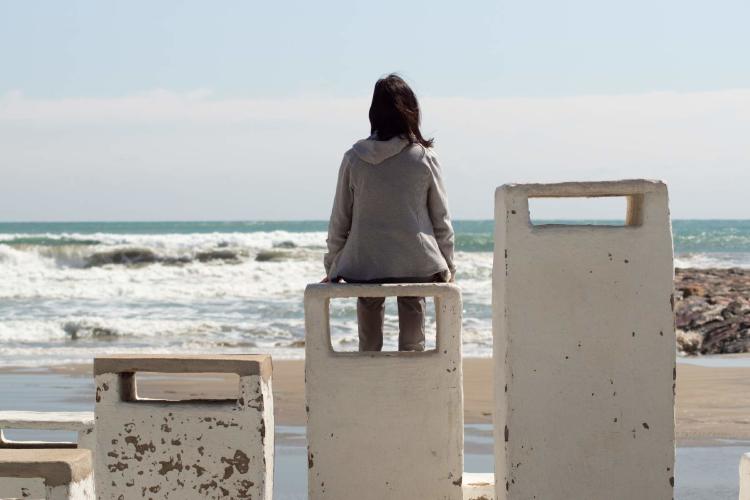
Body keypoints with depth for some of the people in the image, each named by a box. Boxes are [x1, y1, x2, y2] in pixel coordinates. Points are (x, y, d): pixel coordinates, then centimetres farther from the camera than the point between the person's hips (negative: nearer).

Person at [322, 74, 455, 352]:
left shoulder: (354, 159, -2)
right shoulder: (425, 158, -3)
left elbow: (339, 222, 4)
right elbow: (441, 220, 3)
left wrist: (331, 269, 16)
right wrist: (448, 268, 15)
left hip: (364, 267, 1)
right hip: (417, 266, 0)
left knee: (369, 345, 11)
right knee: (413, 349, 7)